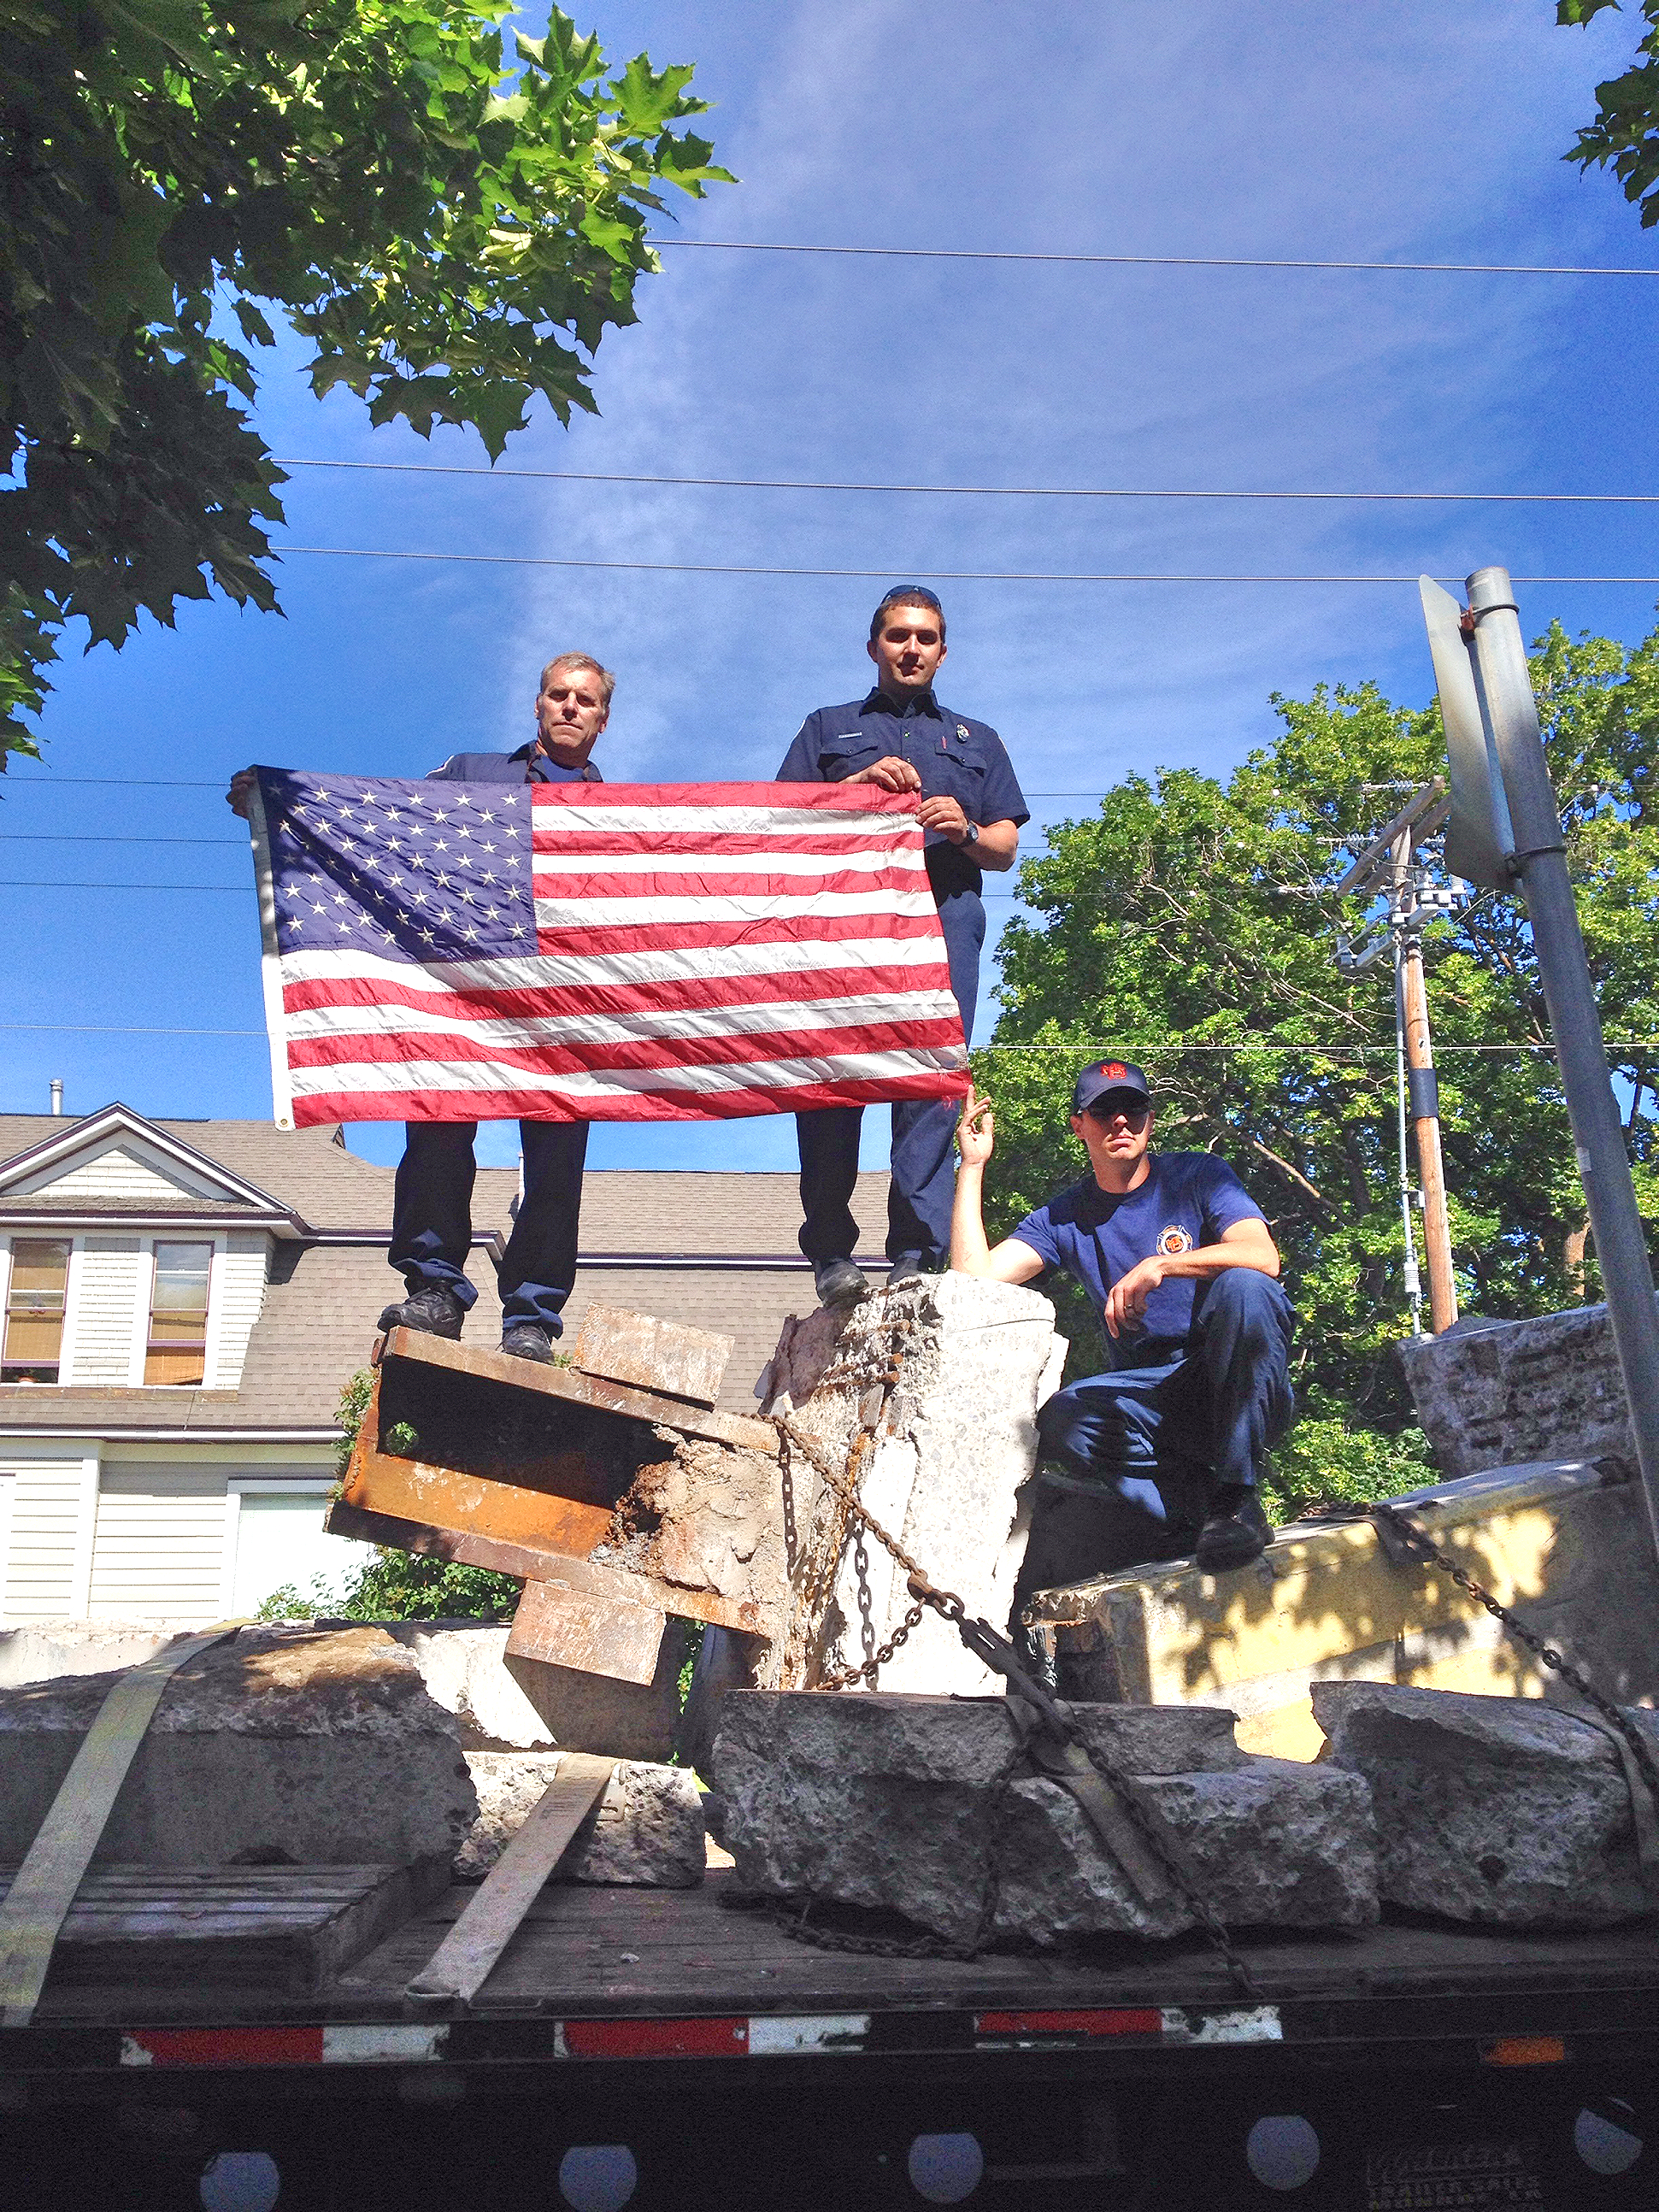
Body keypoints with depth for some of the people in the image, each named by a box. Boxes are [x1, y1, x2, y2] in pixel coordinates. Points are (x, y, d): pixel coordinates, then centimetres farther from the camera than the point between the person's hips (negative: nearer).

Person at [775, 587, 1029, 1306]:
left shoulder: (976, 740, 30)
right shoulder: (829, 728, 27)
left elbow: (1006, 847, 20)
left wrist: (965, 830, -2)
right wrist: (855, 786, -2)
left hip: (944, 911, 0)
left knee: (932, 1081, -14)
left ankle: (917, 1255, -19)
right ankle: (831, 1253, -9)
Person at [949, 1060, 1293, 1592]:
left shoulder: (1197, 1176, 2)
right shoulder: (1064, 1218, 10)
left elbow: (1263, 1257, -15)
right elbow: (976, 1275, -3)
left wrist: (1159, 1264, -27)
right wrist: (972, 1165, -2)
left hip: (1238, 1387, -1)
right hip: (1149, 1400, 2)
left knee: (1241, 1287, -34)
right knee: (1063, 1421, -30)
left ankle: (1236, 1494, -23)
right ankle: (1200, 1507, -13)